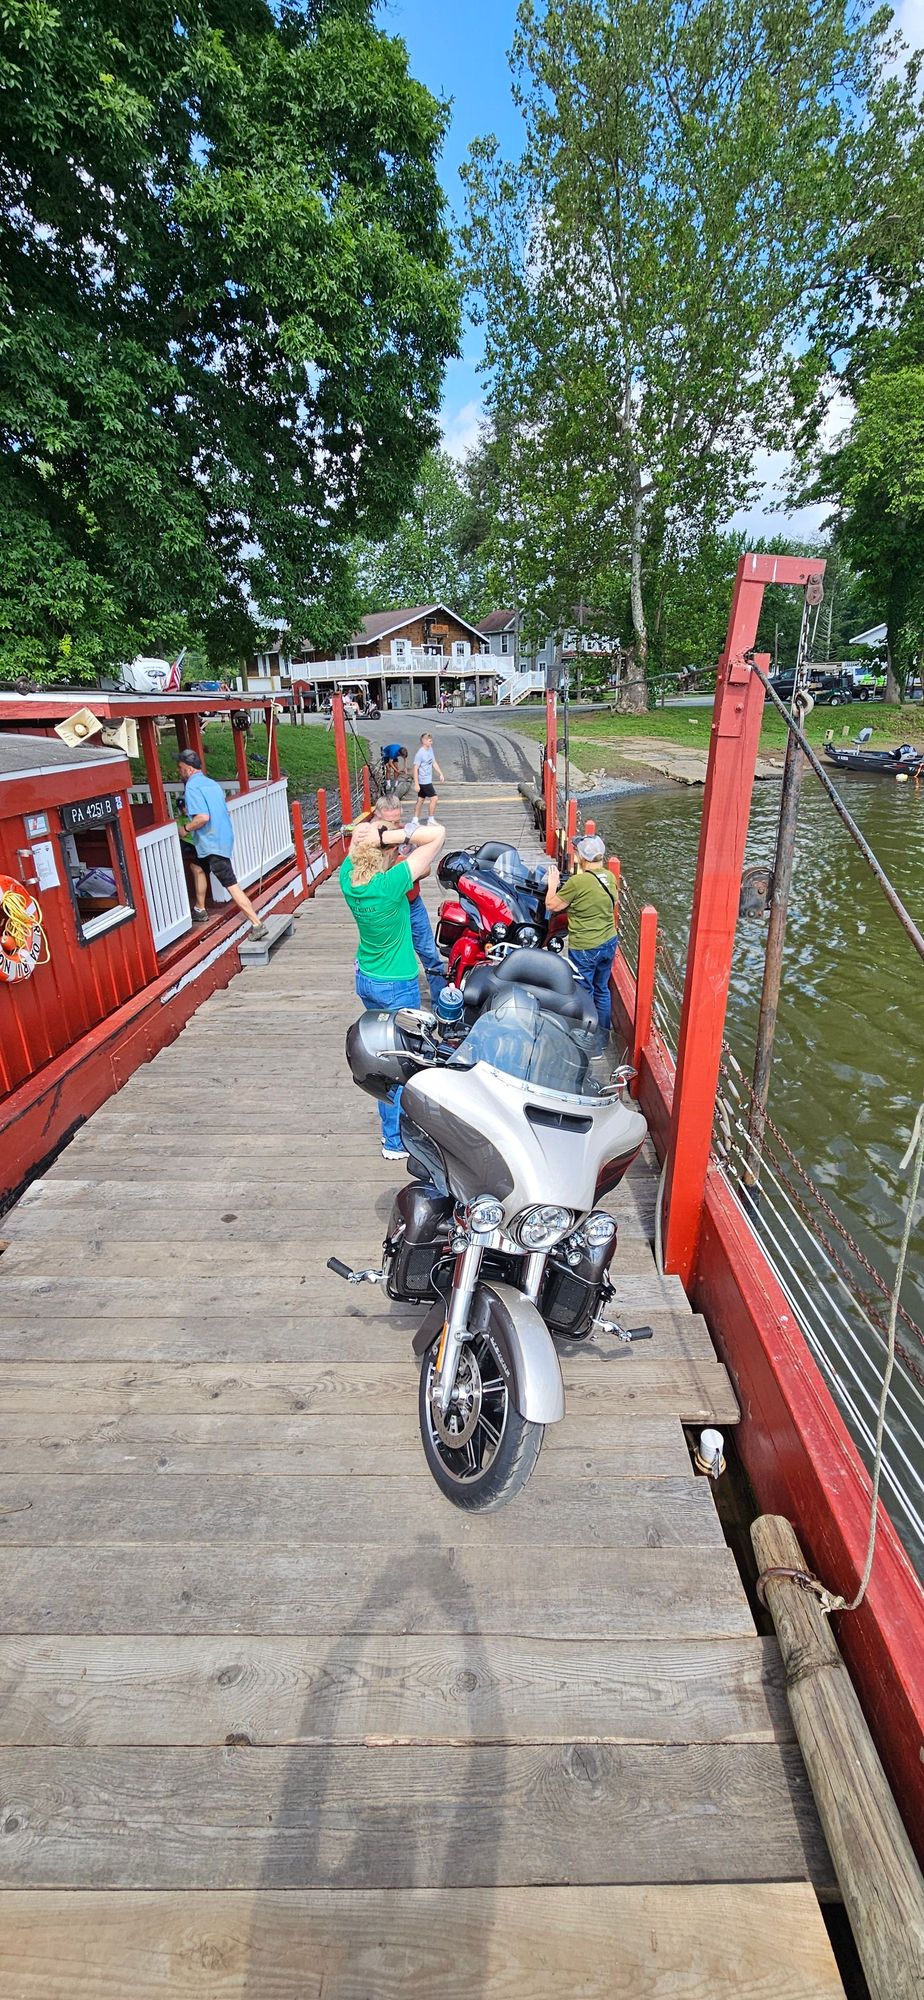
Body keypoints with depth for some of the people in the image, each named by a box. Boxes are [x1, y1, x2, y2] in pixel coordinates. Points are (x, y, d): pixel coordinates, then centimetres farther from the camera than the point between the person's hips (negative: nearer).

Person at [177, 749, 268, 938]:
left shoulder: (192, 787, -14)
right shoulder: (212, 783, 13)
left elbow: (202, 817, -26)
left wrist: (186, 828, -9)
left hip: (212, 843, -10)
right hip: (224, 837, 10)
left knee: (231, 886, -11)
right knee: (197, 865, 30)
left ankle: (258, 925, -15)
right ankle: (200, 910, 39)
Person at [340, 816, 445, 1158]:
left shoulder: (348, 877, -11)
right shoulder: (390, 884, -29)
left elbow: (357, 842, 10)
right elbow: (438, 834, -29)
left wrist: (374, 836, -7)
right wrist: (387, 835, -32)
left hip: (365, 979, 7)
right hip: (397, 986, -7)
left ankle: (394, 1120, 41)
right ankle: (395, 1139, 19)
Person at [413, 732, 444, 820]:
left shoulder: (430, 749, 6)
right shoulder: (420, 753, -19)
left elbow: (434, 763, 17)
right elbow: (416, 769, -18)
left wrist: (440, 774, 14)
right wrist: (416, 784, -19)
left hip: (428, 780, 8)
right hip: (424, 781, -8)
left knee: (421, 800, 14)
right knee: (434, 798, -7)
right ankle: (431, 820, 3)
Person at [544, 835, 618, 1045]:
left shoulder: (578, 882, -22)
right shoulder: (610, 877, -1)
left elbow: (551, 905, -12)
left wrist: (552, 884, 6)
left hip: (584, 947, -7)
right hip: (609, 942, 7)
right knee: (602, 990, 20)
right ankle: (602, 1037, 33)